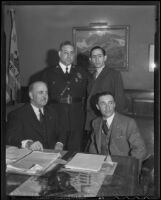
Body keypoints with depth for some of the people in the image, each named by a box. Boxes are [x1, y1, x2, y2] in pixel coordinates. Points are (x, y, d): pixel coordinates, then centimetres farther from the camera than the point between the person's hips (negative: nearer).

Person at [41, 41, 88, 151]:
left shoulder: (81, 72, 11)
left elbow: (86, 94, 7)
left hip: (77, 119, 1)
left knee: (75, 151, 8)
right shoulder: (49, 73, 6)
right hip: (56, 118, -1)